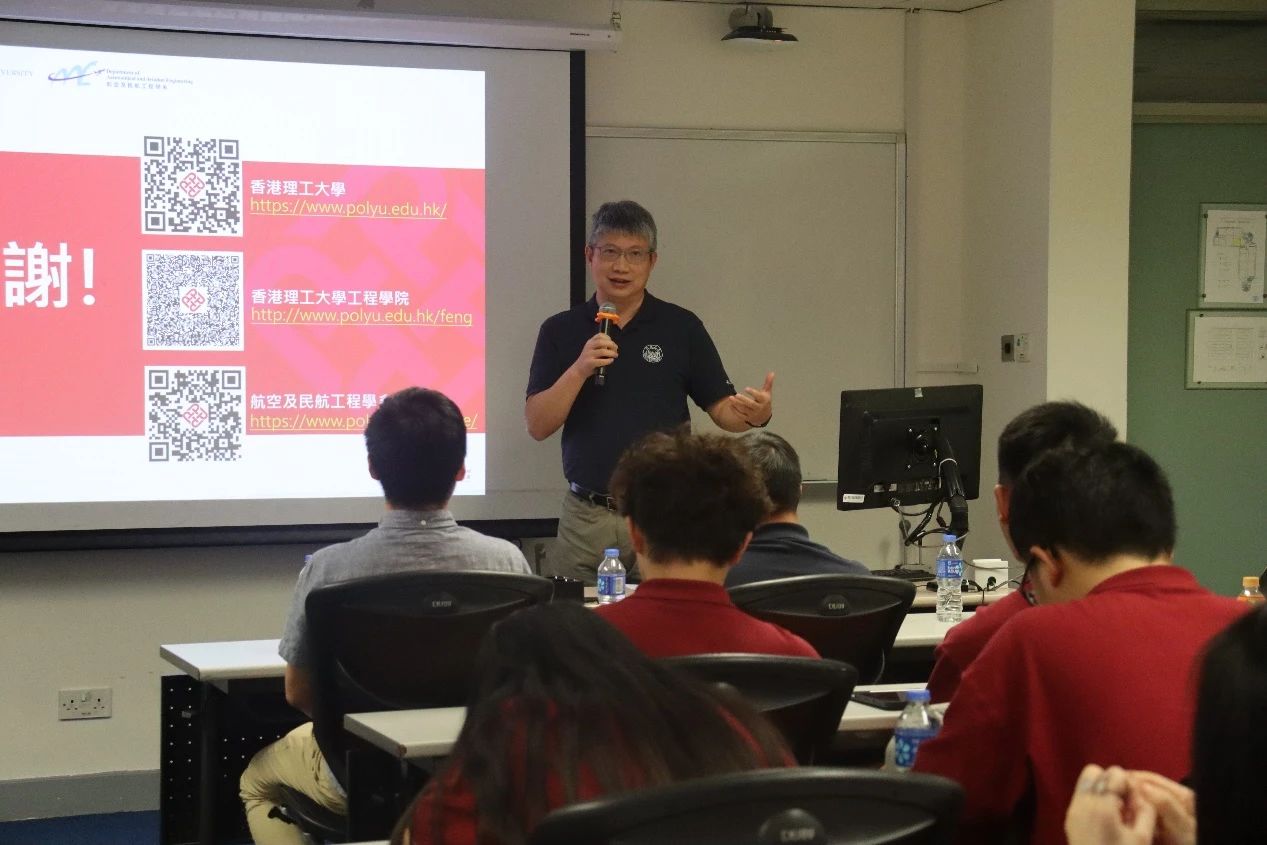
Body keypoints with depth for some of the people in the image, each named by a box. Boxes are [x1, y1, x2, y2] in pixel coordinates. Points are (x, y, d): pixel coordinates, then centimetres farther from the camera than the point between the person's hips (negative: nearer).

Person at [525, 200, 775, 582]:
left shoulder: (681, 327, 3)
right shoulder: (560, 331, 5)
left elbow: (722, 408, 4)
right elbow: (538, 425, -1)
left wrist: (754, 414, -18)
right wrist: (580, 368, -16)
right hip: (585, 515, 1)